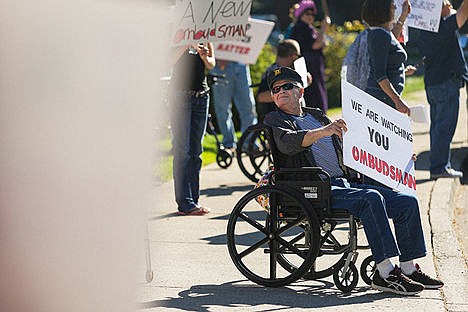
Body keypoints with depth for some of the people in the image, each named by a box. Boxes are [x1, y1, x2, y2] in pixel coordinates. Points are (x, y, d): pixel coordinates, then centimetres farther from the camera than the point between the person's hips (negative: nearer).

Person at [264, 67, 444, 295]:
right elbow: (286, 143, -17)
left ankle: (408, 269, -4)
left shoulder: (317, 116, 28)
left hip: (345, 183, 7)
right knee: (371, 199, -32)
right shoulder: (275, 120, 7)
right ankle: (385, 272, -34)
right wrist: (323, 131, -34)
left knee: (407, 202, -6)